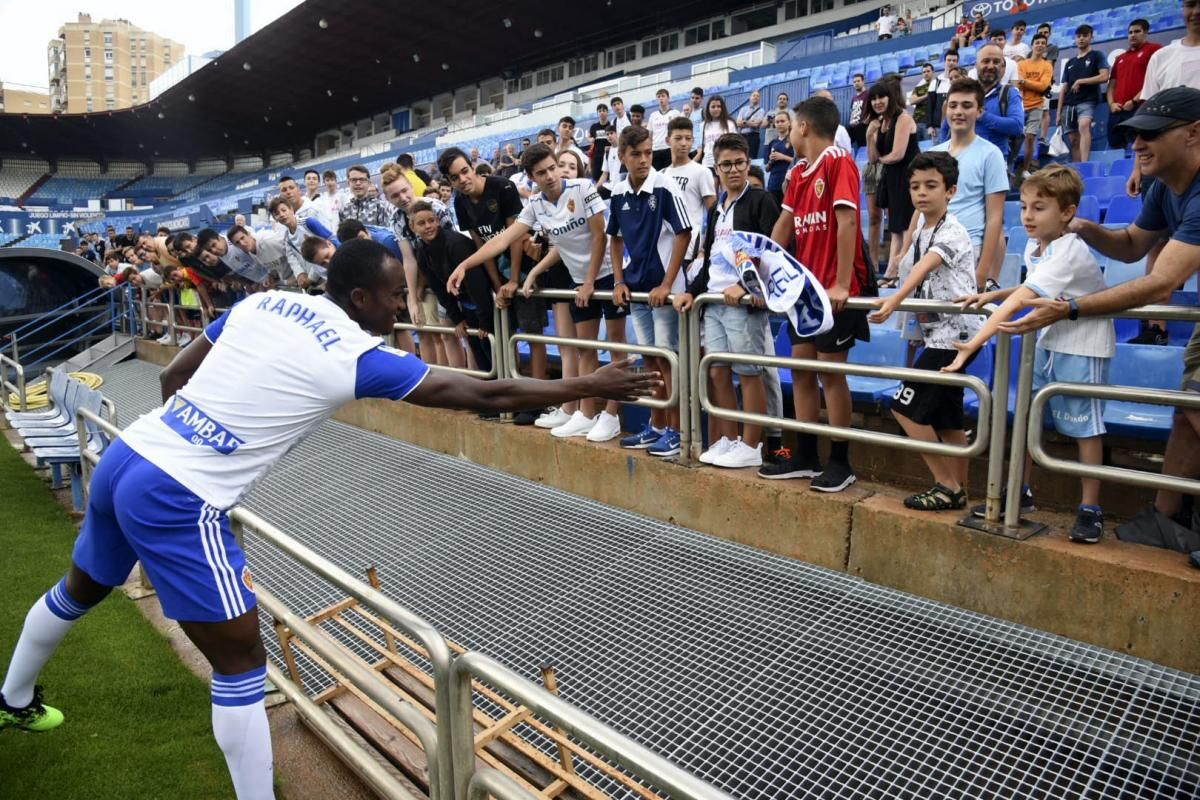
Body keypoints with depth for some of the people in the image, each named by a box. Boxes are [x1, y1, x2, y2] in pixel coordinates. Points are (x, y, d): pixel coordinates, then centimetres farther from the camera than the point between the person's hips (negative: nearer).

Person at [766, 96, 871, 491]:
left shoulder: (838, 160, -12)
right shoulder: (798, 172, 13)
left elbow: (847, 222, -19)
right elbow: (783, 226, 16)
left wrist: (842, 283, -23)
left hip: (835, 289, -8)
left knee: (830, 369, -3)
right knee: (800, 367, 8)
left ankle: (840, 461, 10)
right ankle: (805, 456, 18)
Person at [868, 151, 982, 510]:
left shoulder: (953, 232, -14)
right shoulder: (921, 231, 11)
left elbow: (924, 267, -33)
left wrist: (895, 299, -47)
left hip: (954, 333, -9)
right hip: (938, 334, 9)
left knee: (906, 406, -10)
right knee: (946, 419, 12)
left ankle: (947, 486, 1)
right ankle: (957, 491, 21)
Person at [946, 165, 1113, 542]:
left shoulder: (1069, 253, -26)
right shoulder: (1034, 247, 0)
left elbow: (1018, 302, -37)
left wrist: (974, 344, -44)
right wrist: (991, 295, -1)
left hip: (1083, 347, -8)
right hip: (1048, 342, 8)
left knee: (1084, 426, -1)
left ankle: (1091, 508, 11)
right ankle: (1020, 492, 21)